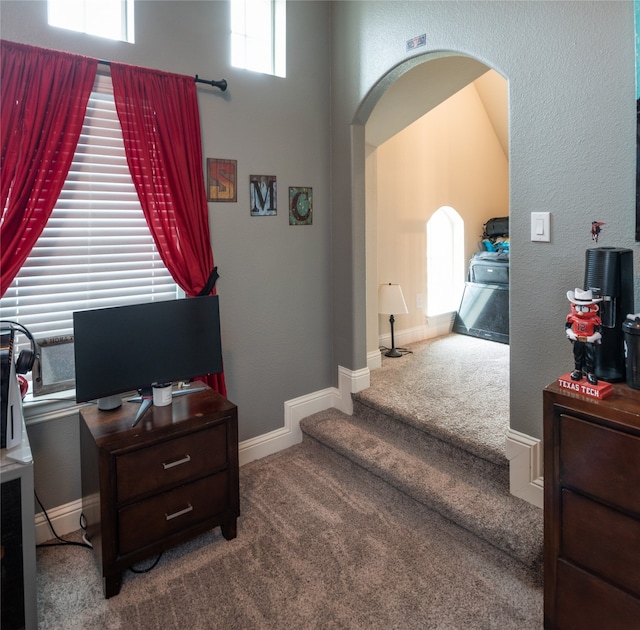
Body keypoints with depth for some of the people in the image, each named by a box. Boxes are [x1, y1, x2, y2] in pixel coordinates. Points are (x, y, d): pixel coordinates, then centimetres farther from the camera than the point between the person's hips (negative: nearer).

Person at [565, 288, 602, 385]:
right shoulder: (572, 317, -11)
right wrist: (571, 334, -12)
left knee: (590, 357, 5)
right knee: (577, 356, 16)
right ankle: (577, 370, 32)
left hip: (589, 342, -2)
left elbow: (599, 332, -11)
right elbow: (567, 327, 1)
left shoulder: (594, 319, -17)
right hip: (577, 341, 2)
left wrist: (592, 338, -22)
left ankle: (590, 373, 19)